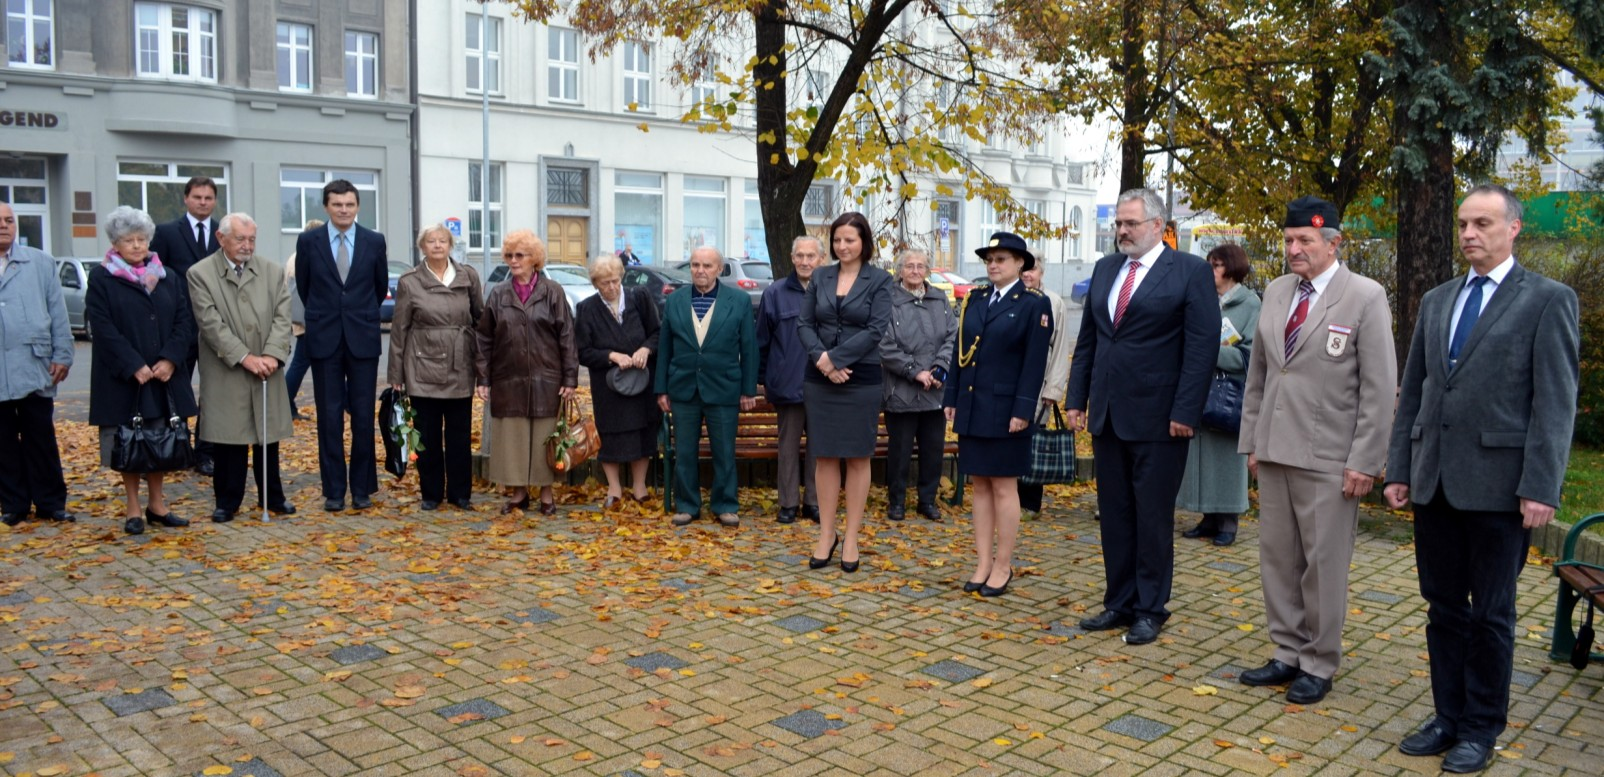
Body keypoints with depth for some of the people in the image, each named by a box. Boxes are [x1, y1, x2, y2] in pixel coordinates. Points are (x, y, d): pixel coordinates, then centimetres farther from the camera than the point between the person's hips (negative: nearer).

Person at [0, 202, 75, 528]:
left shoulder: (41, 263, 6)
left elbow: (58, 313, 5)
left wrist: (62, 355, -1)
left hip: (34, 367, 0)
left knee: (42, 440, 5)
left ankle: (50, 502, 12)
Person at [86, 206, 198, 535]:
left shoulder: (168, 278, 10)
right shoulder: (101, 279, -2)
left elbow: (184, 322, 5)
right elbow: (104, 328, -9)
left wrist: (169, 360, -10)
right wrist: (134, 366, -17)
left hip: (163, 375, 3)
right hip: (122, 379, -3)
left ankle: (157, 505, 19)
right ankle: (134, 510, 13)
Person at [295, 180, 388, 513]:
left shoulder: (375, 241, 2)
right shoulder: (308, 241, 1)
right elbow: (303, 287, 12)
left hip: (363, 338, 0)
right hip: (325, 339, 0)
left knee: (363, 416, 3)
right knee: (329, 417, 3)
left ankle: (362, 488, 13)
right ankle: (334, 490, 11)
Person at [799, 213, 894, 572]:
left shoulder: (879, 280, -2)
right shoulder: (820, 276, 8)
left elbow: (875, 329, -11)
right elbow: (804, 324, 4)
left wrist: (835, 357, -16)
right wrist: (820, 359, -13)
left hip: (861, 380, -3)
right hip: (819, 379, 3)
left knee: (857, 458, 4)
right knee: (826, 457, 7)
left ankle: (851, 538, 13)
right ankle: (826, 534, 17)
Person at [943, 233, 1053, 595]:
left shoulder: (1034, 304, -5)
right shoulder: (974, 298, 11)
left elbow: (1035, 362, -10)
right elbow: (959, 351, 12)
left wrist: (1023, 410, -16)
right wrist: (951, 398, 7)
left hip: (1005, 410, -5)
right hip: (972, 408, 6)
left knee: (1004, 488, 1)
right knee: (980, 487, 9)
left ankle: (1003, 567, 11)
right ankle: (983, 564, 15)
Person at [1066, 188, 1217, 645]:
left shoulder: (1190, 272, -6)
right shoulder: (1105, 270, 12)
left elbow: (1202, 347, -10)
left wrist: (1185, 413, -15)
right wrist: (1077, 398, 8)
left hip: (1157, 418, -6)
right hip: (1108, 415, 6)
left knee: (1153, 518, 4)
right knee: (1114, 516, 12)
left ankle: (1151, 609, 17)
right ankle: (1120, 603, 23)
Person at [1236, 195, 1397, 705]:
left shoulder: (1365, 298, -6)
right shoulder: (1275, 293, 11)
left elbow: (1380, 389, -9)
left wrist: (1363, 463, -12)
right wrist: (1251, 441, 11)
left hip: (1328, 460, -6)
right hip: (1274, 452, 6)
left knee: (1323, 564, 2)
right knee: (1277, 558, 11)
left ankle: (1318, 666, 16)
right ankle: (1288, 654, 24)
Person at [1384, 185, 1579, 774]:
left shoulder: (1548, 300, -3)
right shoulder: (1436, 301, 13)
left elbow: (1556, 402, -9)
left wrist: (1540, 487, -14)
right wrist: (1399, 469, 10)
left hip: (1497, 483, -5)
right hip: (1434, 481, 5)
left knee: (1490, 614, 7)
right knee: (1443, 608, 13)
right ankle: (1449, 718, 26)